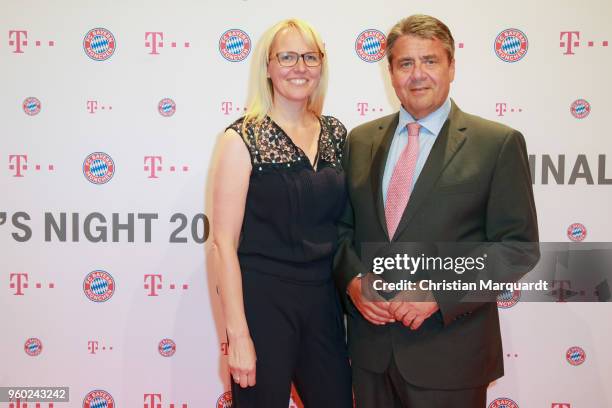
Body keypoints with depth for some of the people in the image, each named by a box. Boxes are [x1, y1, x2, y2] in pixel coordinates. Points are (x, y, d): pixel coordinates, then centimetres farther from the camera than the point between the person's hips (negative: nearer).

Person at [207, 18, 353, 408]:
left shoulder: (336, 133, 6)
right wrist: (238, 336, -15)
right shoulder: (242, 139, -9)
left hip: (324, 298, 5)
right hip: (263, 300, -5)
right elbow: (224, 243, -12)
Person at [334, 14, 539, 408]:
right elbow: (343, 225, 11)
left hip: (450, 351, -3)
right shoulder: (360, 140, 7)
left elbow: (517, 243, -8)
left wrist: (439, 294, -17)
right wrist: (353, 280, -7)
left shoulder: (498, 143, -6)